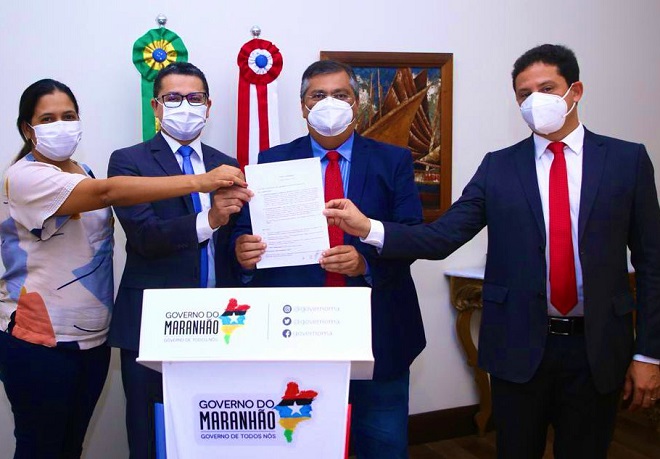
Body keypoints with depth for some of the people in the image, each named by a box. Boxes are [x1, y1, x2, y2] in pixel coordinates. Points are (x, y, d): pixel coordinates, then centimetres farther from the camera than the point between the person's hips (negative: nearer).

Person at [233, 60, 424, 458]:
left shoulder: (394, 161, 4)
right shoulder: (273, 162, 6)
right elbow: (248, 232, 1)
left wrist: (366, 261, -23)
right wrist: (245, 252, -21)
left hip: (378, 331, 0)